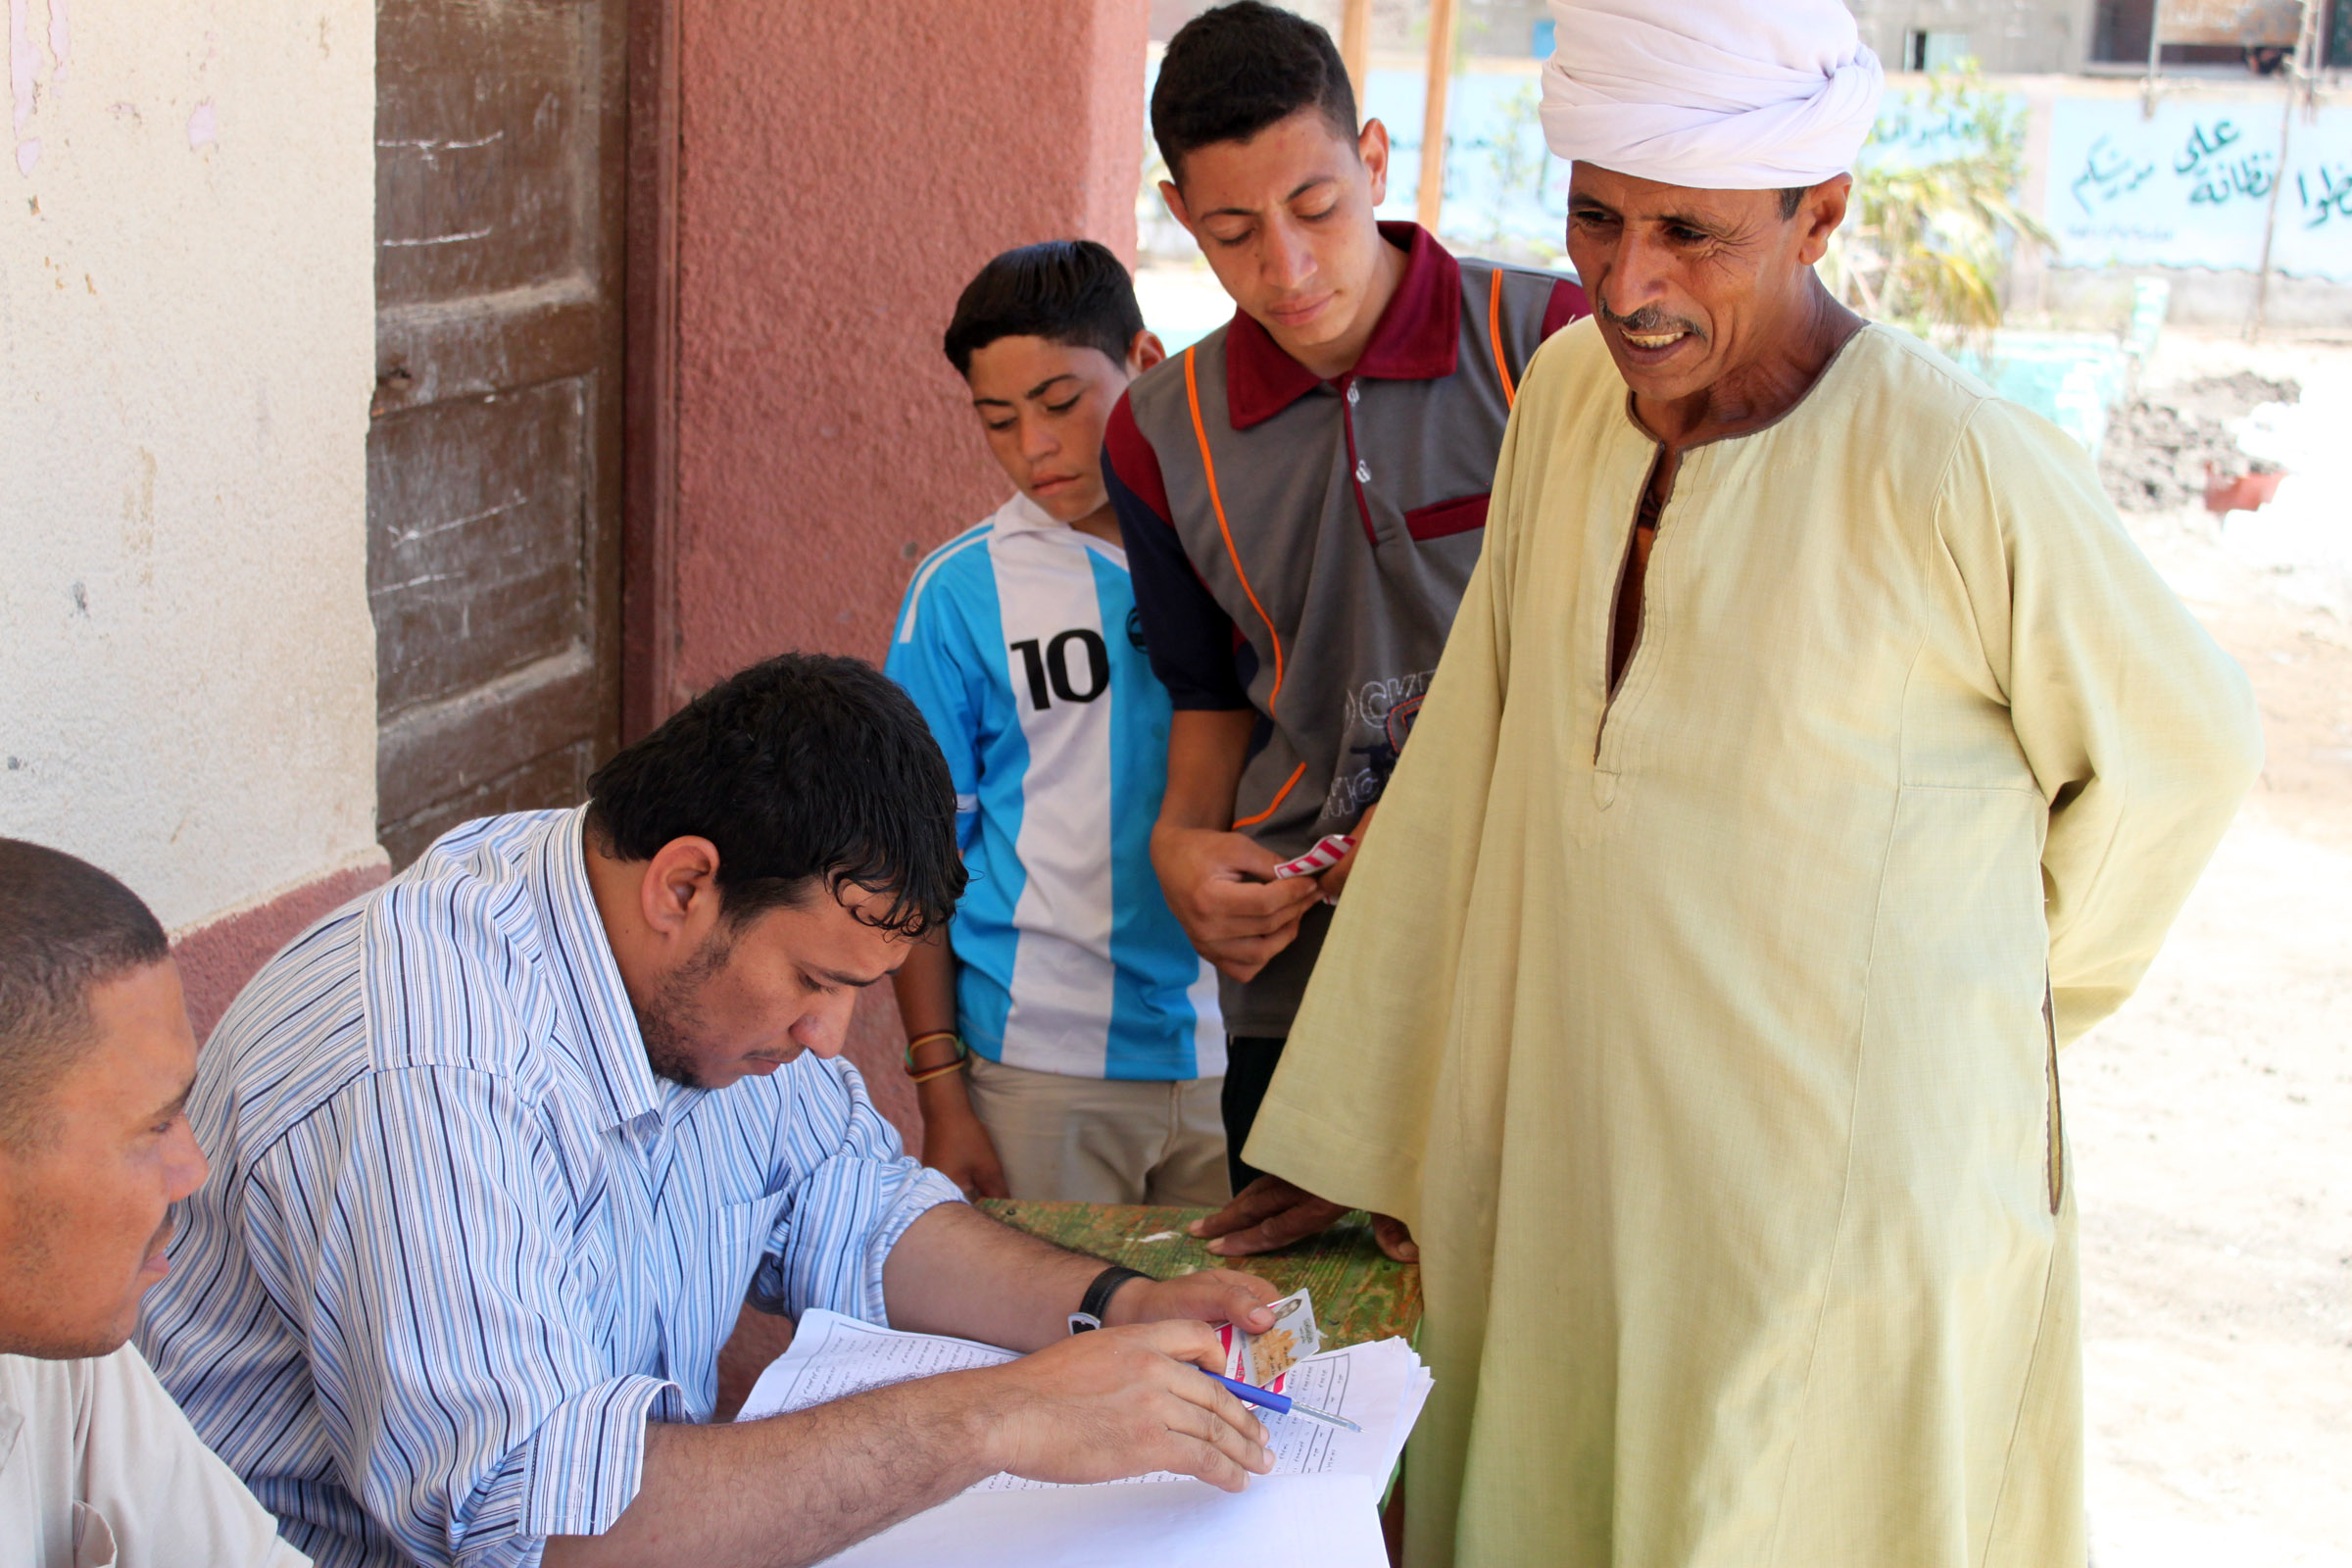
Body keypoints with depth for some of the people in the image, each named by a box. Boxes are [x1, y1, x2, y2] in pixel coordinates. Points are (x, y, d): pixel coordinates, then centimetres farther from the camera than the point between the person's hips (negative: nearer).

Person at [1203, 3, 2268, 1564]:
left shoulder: (1969, 470, -18)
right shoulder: (1569, 395, 1)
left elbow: (2179, 754, -1)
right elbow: (1462, 786, 6)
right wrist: (1337, 1145, 8)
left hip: (1848, 1242, -5)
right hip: (1569, 1202, 6)